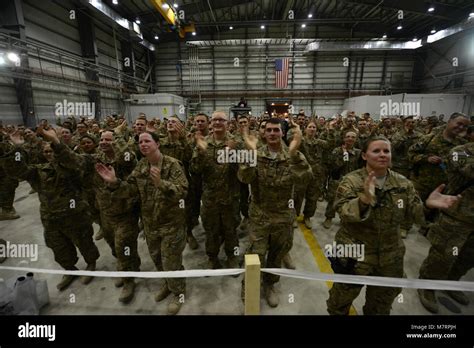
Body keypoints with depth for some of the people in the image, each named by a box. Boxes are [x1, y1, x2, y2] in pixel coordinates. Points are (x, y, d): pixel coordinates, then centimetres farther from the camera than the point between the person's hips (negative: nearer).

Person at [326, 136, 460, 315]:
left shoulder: (403, 183, -2)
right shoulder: (351, 181, -17)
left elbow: (413, 213, -1)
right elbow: (343, 212, -28)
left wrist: (427, 204, -22)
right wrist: (364, 200, -47)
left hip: (390, 255, 5)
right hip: (354, 253, -4)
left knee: (382, 302, 28)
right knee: (342, 297, 18)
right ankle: (336, 311, 48)